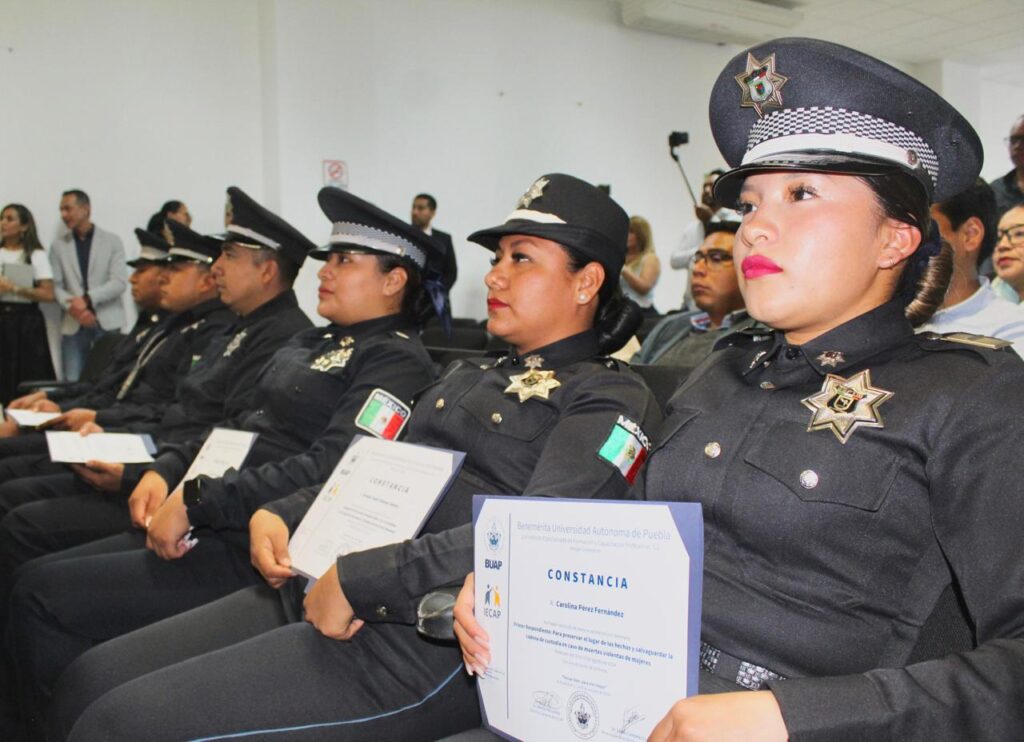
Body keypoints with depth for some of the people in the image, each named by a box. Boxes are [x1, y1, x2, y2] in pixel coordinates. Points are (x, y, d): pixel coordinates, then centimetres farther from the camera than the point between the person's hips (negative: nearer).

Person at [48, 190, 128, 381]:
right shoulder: (58, 245, 11)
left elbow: (119, 282, -6)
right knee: (73, 382, 0)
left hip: (107, 322, -2)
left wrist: (87, 299, -16)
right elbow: (56, 286, 5)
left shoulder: (112, 241, 4)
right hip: (73, 325, 2)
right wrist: (73, 307, -14)